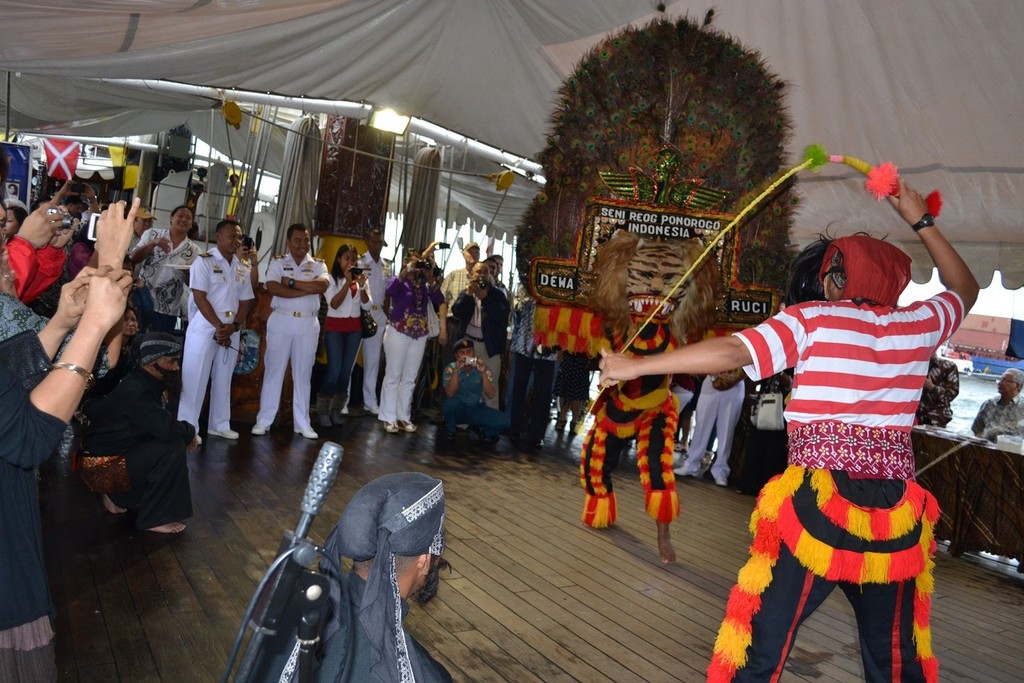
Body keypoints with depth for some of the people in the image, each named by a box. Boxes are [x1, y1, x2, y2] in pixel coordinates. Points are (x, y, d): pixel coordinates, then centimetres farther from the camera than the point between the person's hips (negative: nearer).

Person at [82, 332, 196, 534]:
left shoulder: (144, 383, 5)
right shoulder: (136, 391, -25)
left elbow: (160, 425, 12)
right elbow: (166, 428, -35)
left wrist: (185, 432, -5)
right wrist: (190, 431, -16)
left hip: (118, 451, 10)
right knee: (174, 448, -22)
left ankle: (118, 496, 18)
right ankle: (155, 518, -12)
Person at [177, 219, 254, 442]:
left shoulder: (242, 268, 11)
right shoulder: (204, 261, -6)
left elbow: (245, 302, 9)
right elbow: (199, 298, -13)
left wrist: (234, 326, -7)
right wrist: (219, 326, -16)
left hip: (231, 331, 6)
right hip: (205, 327, -6)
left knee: (224, 379, 11)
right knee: (195, 378, -3)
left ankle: (220, 425, 20)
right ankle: (188, 427, 3)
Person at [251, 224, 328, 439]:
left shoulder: (318, 264, 7)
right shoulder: (278, 262, 2)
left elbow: (322, 285, -13)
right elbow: (274, 288, -16)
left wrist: (292, 282, -16)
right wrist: (310, 289, -17)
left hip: (308, 324, 2)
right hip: (281, 321, -2)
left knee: (303, 374, 8)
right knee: (273, 370, 3)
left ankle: (302, 423, 15)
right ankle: (263, 420, 11)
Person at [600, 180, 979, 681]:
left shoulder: (812, 321, -2)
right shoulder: (918, 325, 9)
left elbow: (732, 352, -13)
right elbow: (965, 288, 31)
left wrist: (636, 365, -9)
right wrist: (922, 221, 35)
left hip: (817, 504, -4)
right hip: (894, 512, 4)